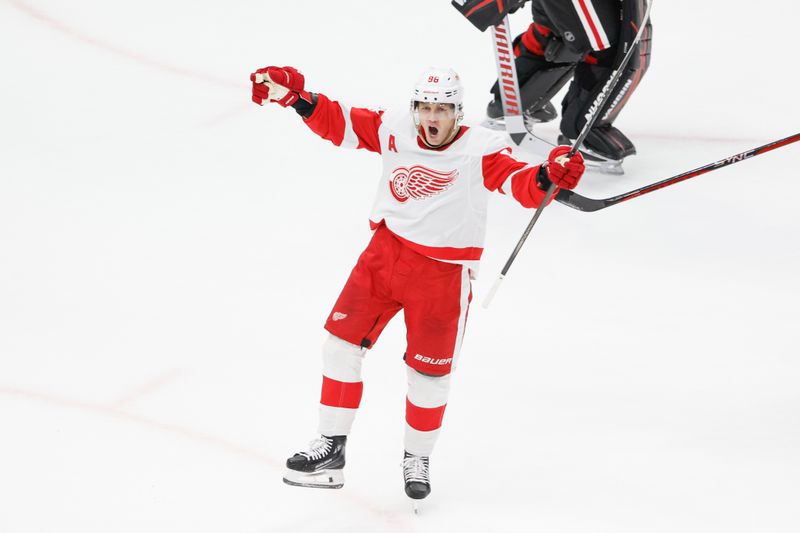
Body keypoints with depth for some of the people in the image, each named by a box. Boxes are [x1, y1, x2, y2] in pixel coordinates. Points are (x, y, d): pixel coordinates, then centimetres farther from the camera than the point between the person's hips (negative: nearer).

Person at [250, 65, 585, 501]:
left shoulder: (480, 150, -13)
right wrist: (292, 94, -11)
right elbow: (337, 124, 3)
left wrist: (550, 176, -45)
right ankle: (329, 450, 12)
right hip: (385, 253, 4)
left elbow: (521, 182, -23)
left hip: (443, 273, -3)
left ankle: (417, 459, 28)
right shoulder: (393, 130, -3)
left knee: (429, 373, 5)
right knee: (342, 343, 1)